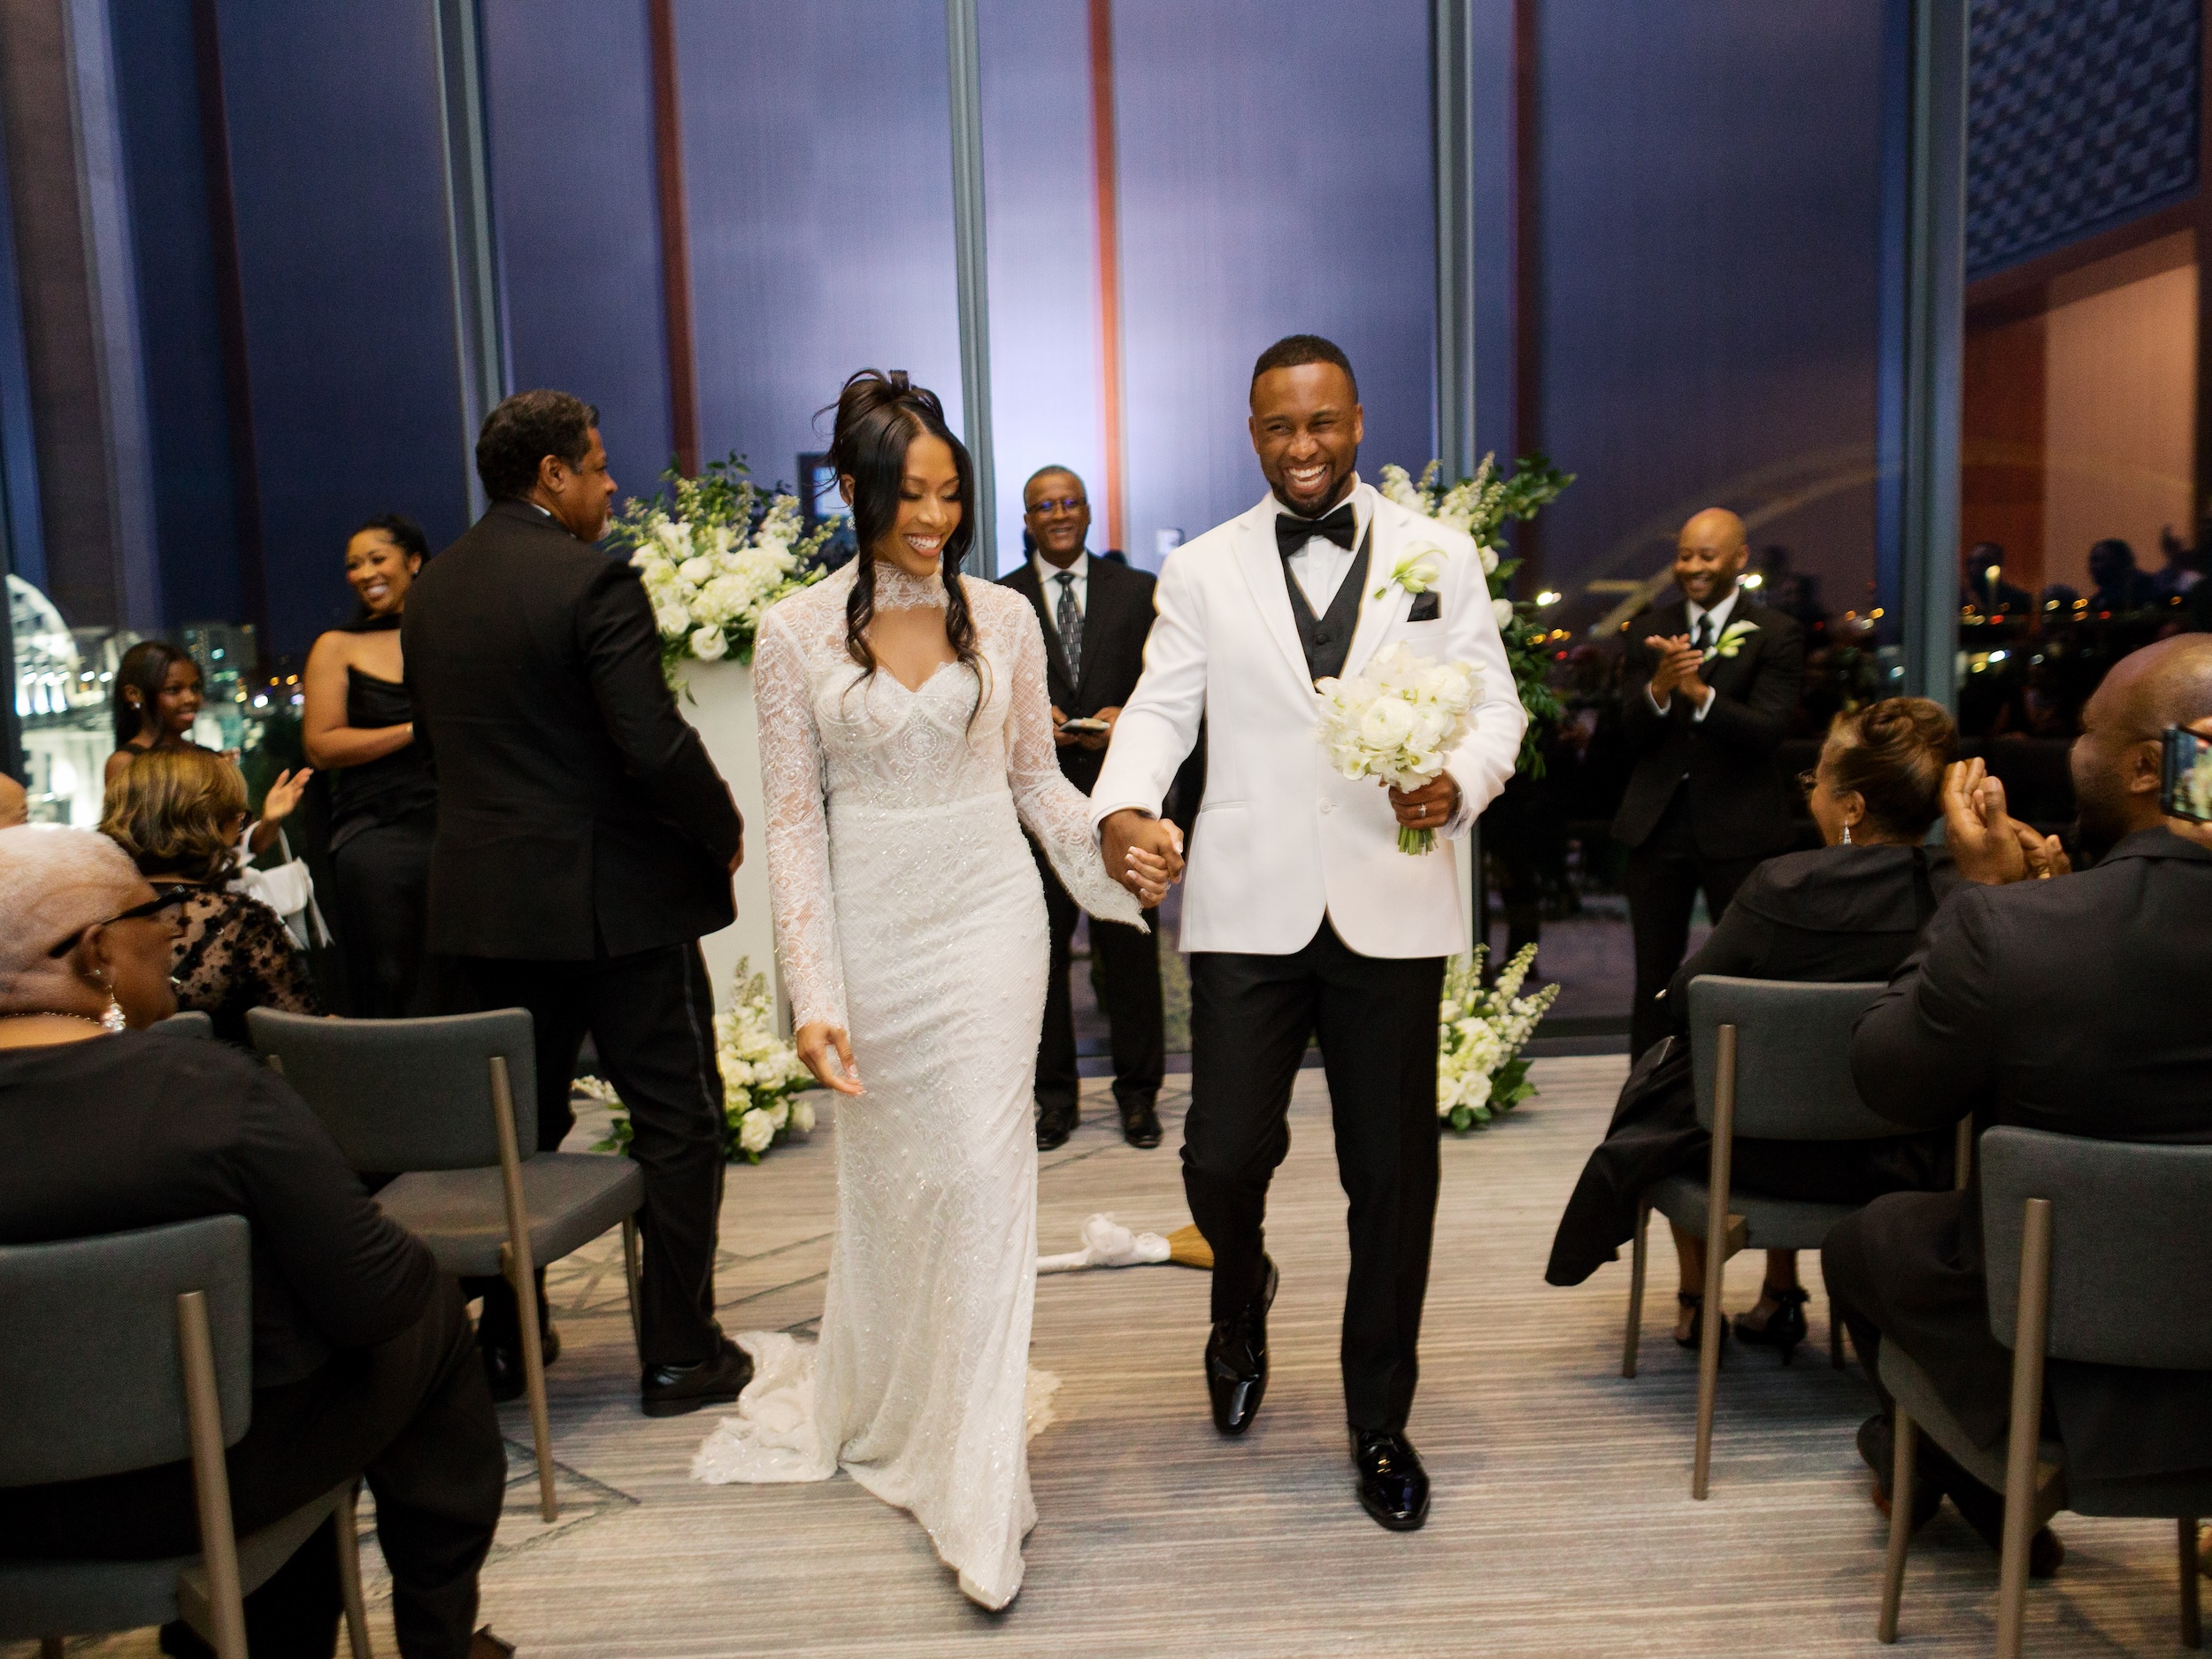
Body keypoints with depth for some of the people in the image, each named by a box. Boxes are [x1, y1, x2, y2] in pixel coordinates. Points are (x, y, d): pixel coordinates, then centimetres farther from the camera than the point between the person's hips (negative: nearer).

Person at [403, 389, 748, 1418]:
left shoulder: (430, 592, 8)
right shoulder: (593, 581, -14)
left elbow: (435, 742, 15)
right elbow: (655, 745, -21)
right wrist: (724, 833, -5)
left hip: (484, 899, 7)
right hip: (615, 897, -7)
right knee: (677, 1121, 5)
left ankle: (507, 1340, 26)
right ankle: (680, 1354, 12)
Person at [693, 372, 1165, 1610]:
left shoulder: (1002, 616, 3)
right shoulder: (799, 632, -2)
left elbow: (1037, 777, 10)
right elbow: (794, 820, -4)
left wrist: (1115, 858, -8)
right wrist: (815, 991, -9)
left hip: (989, 915, 0)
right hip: (872, 926, 0)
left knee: (983, 1172, -4)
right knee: (884, 1176, 12)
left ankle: (979, 1489, 7)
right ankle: (877, 1407, 41)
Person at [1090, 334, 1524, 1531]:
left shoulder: (1440, 556, 9)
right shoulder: (1201, 571, 8)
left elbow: (1493, 702, 6)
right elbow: (1160, 708, 2)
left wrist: (1458, 782, -15)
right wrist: (1121, 805, -18)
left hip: (1391, 906, 1)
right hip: (1249, 906, 0)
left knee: (1393, 1174, 7)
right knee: (1223, 1157, -2)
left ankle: (1379, 1423, 28)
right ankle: (1240, 1309, 35)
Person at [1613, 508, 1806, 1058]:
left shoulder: (1776, 635, -2)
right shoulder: (1649, 631, 8)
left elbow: (1766, 731, -14)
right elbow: (1633, 735, 1)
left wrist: (1699, 692, -30)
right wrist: (1659, 687, -21)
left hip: (1738, 827, -3)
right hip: (1657, 823, 3)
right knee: (1654, 978, 8)